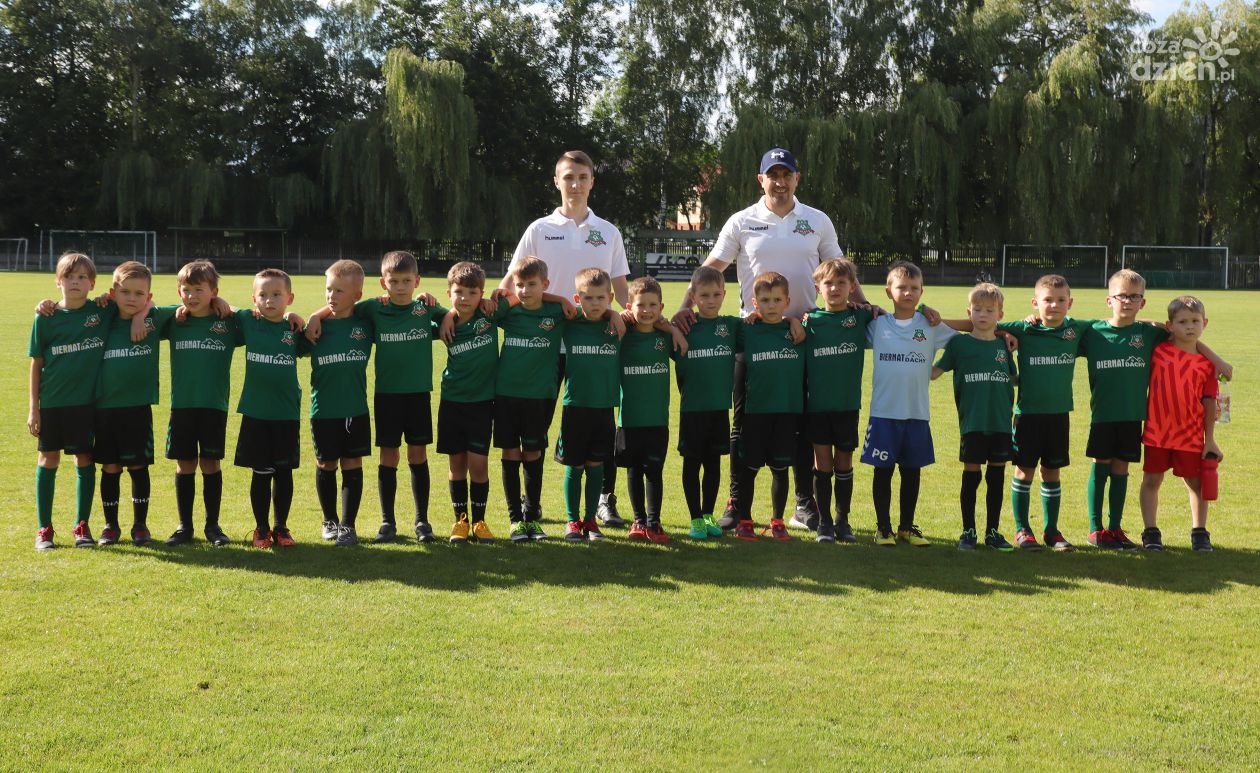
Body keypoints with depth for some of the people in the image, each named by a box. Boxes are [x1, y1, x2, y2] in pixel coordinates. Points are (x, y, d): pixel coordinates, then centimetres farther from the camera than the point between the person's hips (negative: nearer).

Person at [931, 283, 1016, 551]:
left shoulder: (1004, 345, 10)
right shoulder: (959, 343, 0)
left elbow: (1014, 379, 18)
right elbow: (933, 373, 0)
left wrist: (1014, 352, 6)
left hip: (1001, 421, 3)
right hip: (972, 422, -3)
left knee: (997, 475, 7)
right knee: (972, 474, 1)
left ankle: (993, 531, 17)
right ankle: (968, 531, 12)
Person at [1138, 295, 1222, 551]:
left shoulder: (1207, 363, 1)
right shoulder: (1158, 351, 0)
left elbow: (1209, 401, 1)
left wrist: (1210, 439, -1)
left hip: (1191, 434, 0)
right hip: (1156, 431, 0)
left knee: (1196, 482, 8)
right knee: (1152, 480, 5)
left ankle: (1199, 532, 20)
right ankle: (1150, 532, 14)